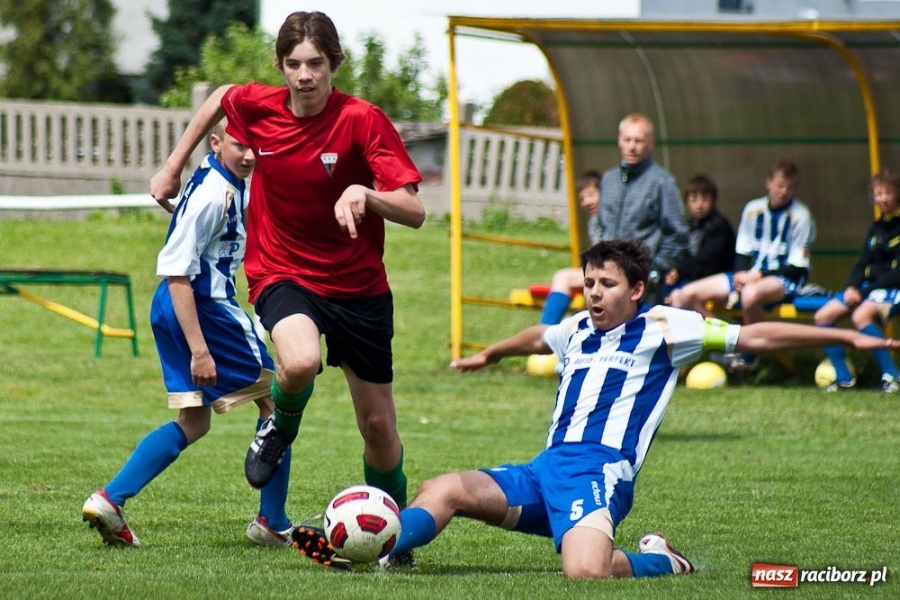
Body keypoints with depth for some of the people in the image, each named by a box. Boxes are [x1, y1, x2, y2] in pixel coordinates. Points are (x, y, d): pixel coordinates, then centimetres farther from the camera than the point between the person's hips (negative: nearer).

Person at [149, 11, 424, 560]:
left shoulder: (363, 120, -18)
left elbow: (414, 212, -23)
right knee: (300, 362, -35)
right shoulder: (257, 107, -9)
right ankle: (280, 429, 1)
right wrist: (173, 167, 21)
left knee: (379, 427, 8)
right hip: (283, 274, 0)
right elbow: (220, 98, 17)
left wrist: (364, 194, -42)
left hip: (359, 285, 0)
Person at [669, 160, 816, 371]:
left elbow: (797, 267, -8)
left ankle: (749, 356, -20)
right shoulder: (753, 209, 9)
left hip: (784, 280, -6)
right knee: (688, 294, -9)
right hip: (750, 276, 6)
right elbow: (742, 251, 13)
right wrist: (741, 275, -9)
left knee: (751, 294, -43)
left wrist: (758, 276, -16)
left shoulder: (800, 216, -6)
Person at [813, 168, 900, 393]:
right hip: (869, 287, 8)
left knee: (861, 316, -36)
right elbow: (863, 264, 16)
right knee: (823, 316, -6)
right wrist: (851, 287, -6)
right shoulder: (877, 227, 16)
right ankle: (844, 378, -4)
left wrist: (865, 292, -18)